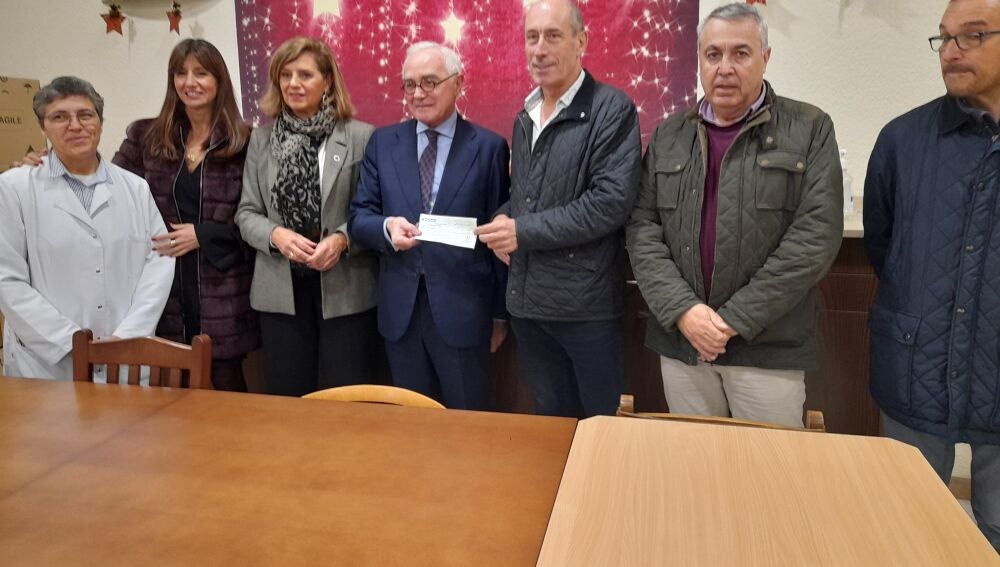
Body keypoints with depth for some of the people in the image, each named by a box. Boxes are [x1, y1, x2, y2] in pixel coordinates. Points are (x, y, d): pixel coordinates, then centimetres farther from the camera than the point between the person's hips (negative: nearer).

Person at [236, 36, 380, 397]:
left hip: (346, 291, -3)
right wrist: (276, 235, -12)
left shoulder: (360, 137, -3)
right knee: (285, 400, 14)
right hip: (281, 291, 3)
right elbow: (246, 213, 8)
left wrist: (343, 238, -20)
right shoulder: (261, 140, 9)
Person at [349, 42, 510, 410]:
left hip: (462, 309, -2)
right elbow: (359, 217, 3)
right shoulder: (383, 142, 6)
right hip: (400, 309, 3)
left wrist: (500, 313, 3)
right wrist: (387, 227, -21)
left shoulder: (489, 147, -2)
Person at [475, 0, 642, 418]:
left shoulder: (612, 110, -10)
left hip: (587, 304, -6)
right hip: (527, 299, 7)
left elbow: (612, 201, -20)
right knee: (550, 420, 20)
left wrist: (523, 231, -17)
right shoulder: (525, 118, 14)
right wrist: (502, 225, 0)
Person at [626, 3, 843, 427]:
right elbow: (642, 229, 3)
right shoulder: (669, 136, 9)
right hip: (680, 341, 3)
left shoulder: (809, 130, -1)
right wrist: (682, 309, -11)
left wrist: (736, 319, -13)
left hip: (769, 346, -3)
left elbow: (816, 235, -10)